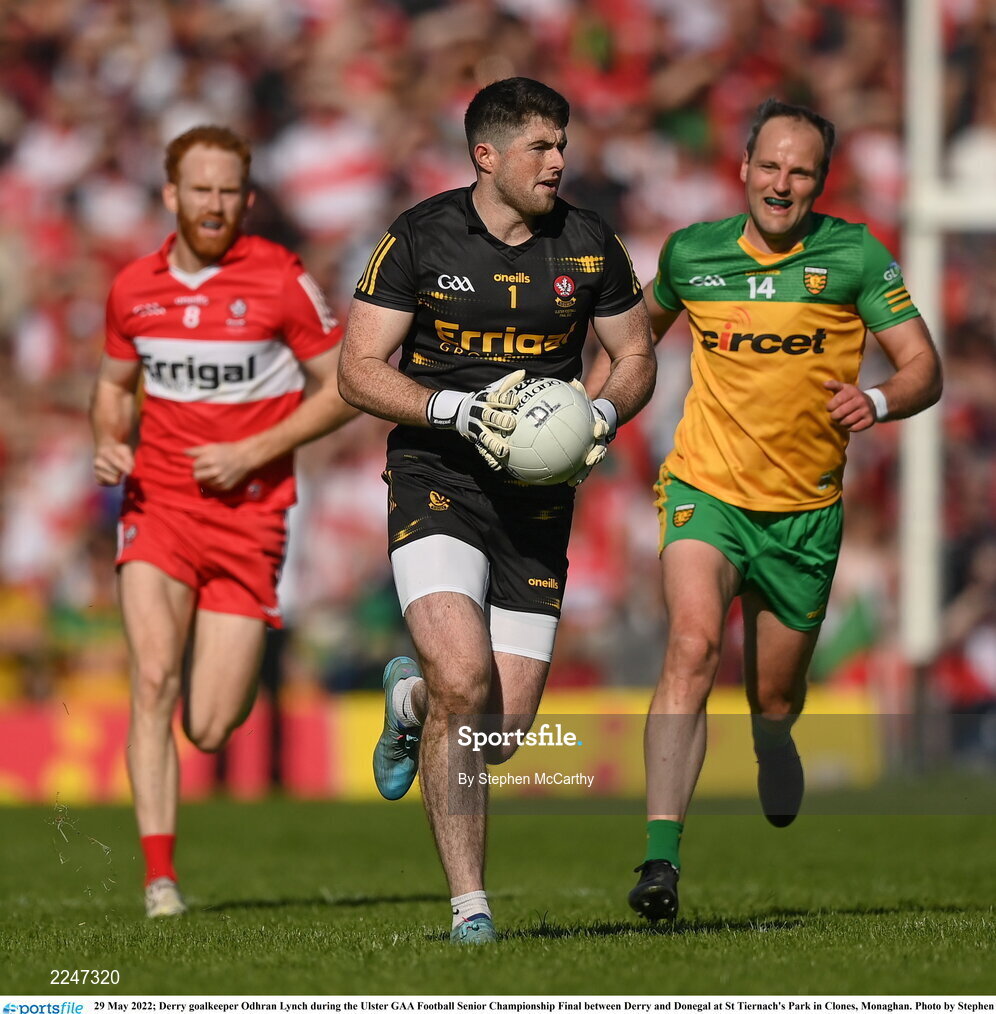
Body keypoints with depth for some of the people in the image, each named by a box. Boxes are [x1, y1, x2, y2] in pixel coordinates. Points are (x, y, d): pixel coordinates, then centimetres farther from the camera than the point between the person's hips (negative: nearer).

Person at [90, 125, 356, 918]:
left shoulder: (280, 280, -6)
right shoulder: (133, 288, 5)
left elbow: (344, 389, -2)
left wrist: (253, 453, -12)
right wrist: (108, 443, 0)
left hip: (248, 514, -2)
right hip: (157, 503, 2)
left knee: (209, 730, -3)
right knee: (154, 680, -18)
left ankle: (238, 670, 36)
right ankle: (160, 876, -13)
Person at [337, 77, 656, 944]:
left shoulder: (588, 245, 4)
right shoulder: (419, 238, -4)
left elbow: (637, 356, 14)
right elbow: (358, 370, -5)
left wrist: (605, 414, -8)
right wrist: (457, 409, -20)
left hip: (538, 504, 3)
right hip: (437, 483, -3)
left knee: (503, 731, 0)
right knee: (464, 683, -23)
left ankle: (413, 697, 38)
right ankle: (470, 906, -13)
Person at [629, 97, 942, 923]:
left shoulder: (853, 256, -4)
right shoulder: (690, 253, 1)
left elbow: (924, 367, -6)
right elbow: (646, 322, 24)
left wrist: (880, 401, -26)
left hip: (805, 508, 1)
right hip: (705, 489, -1)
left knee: (775, 701, 10)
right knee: (693, 646, -26)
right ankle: (661, 857, -32)